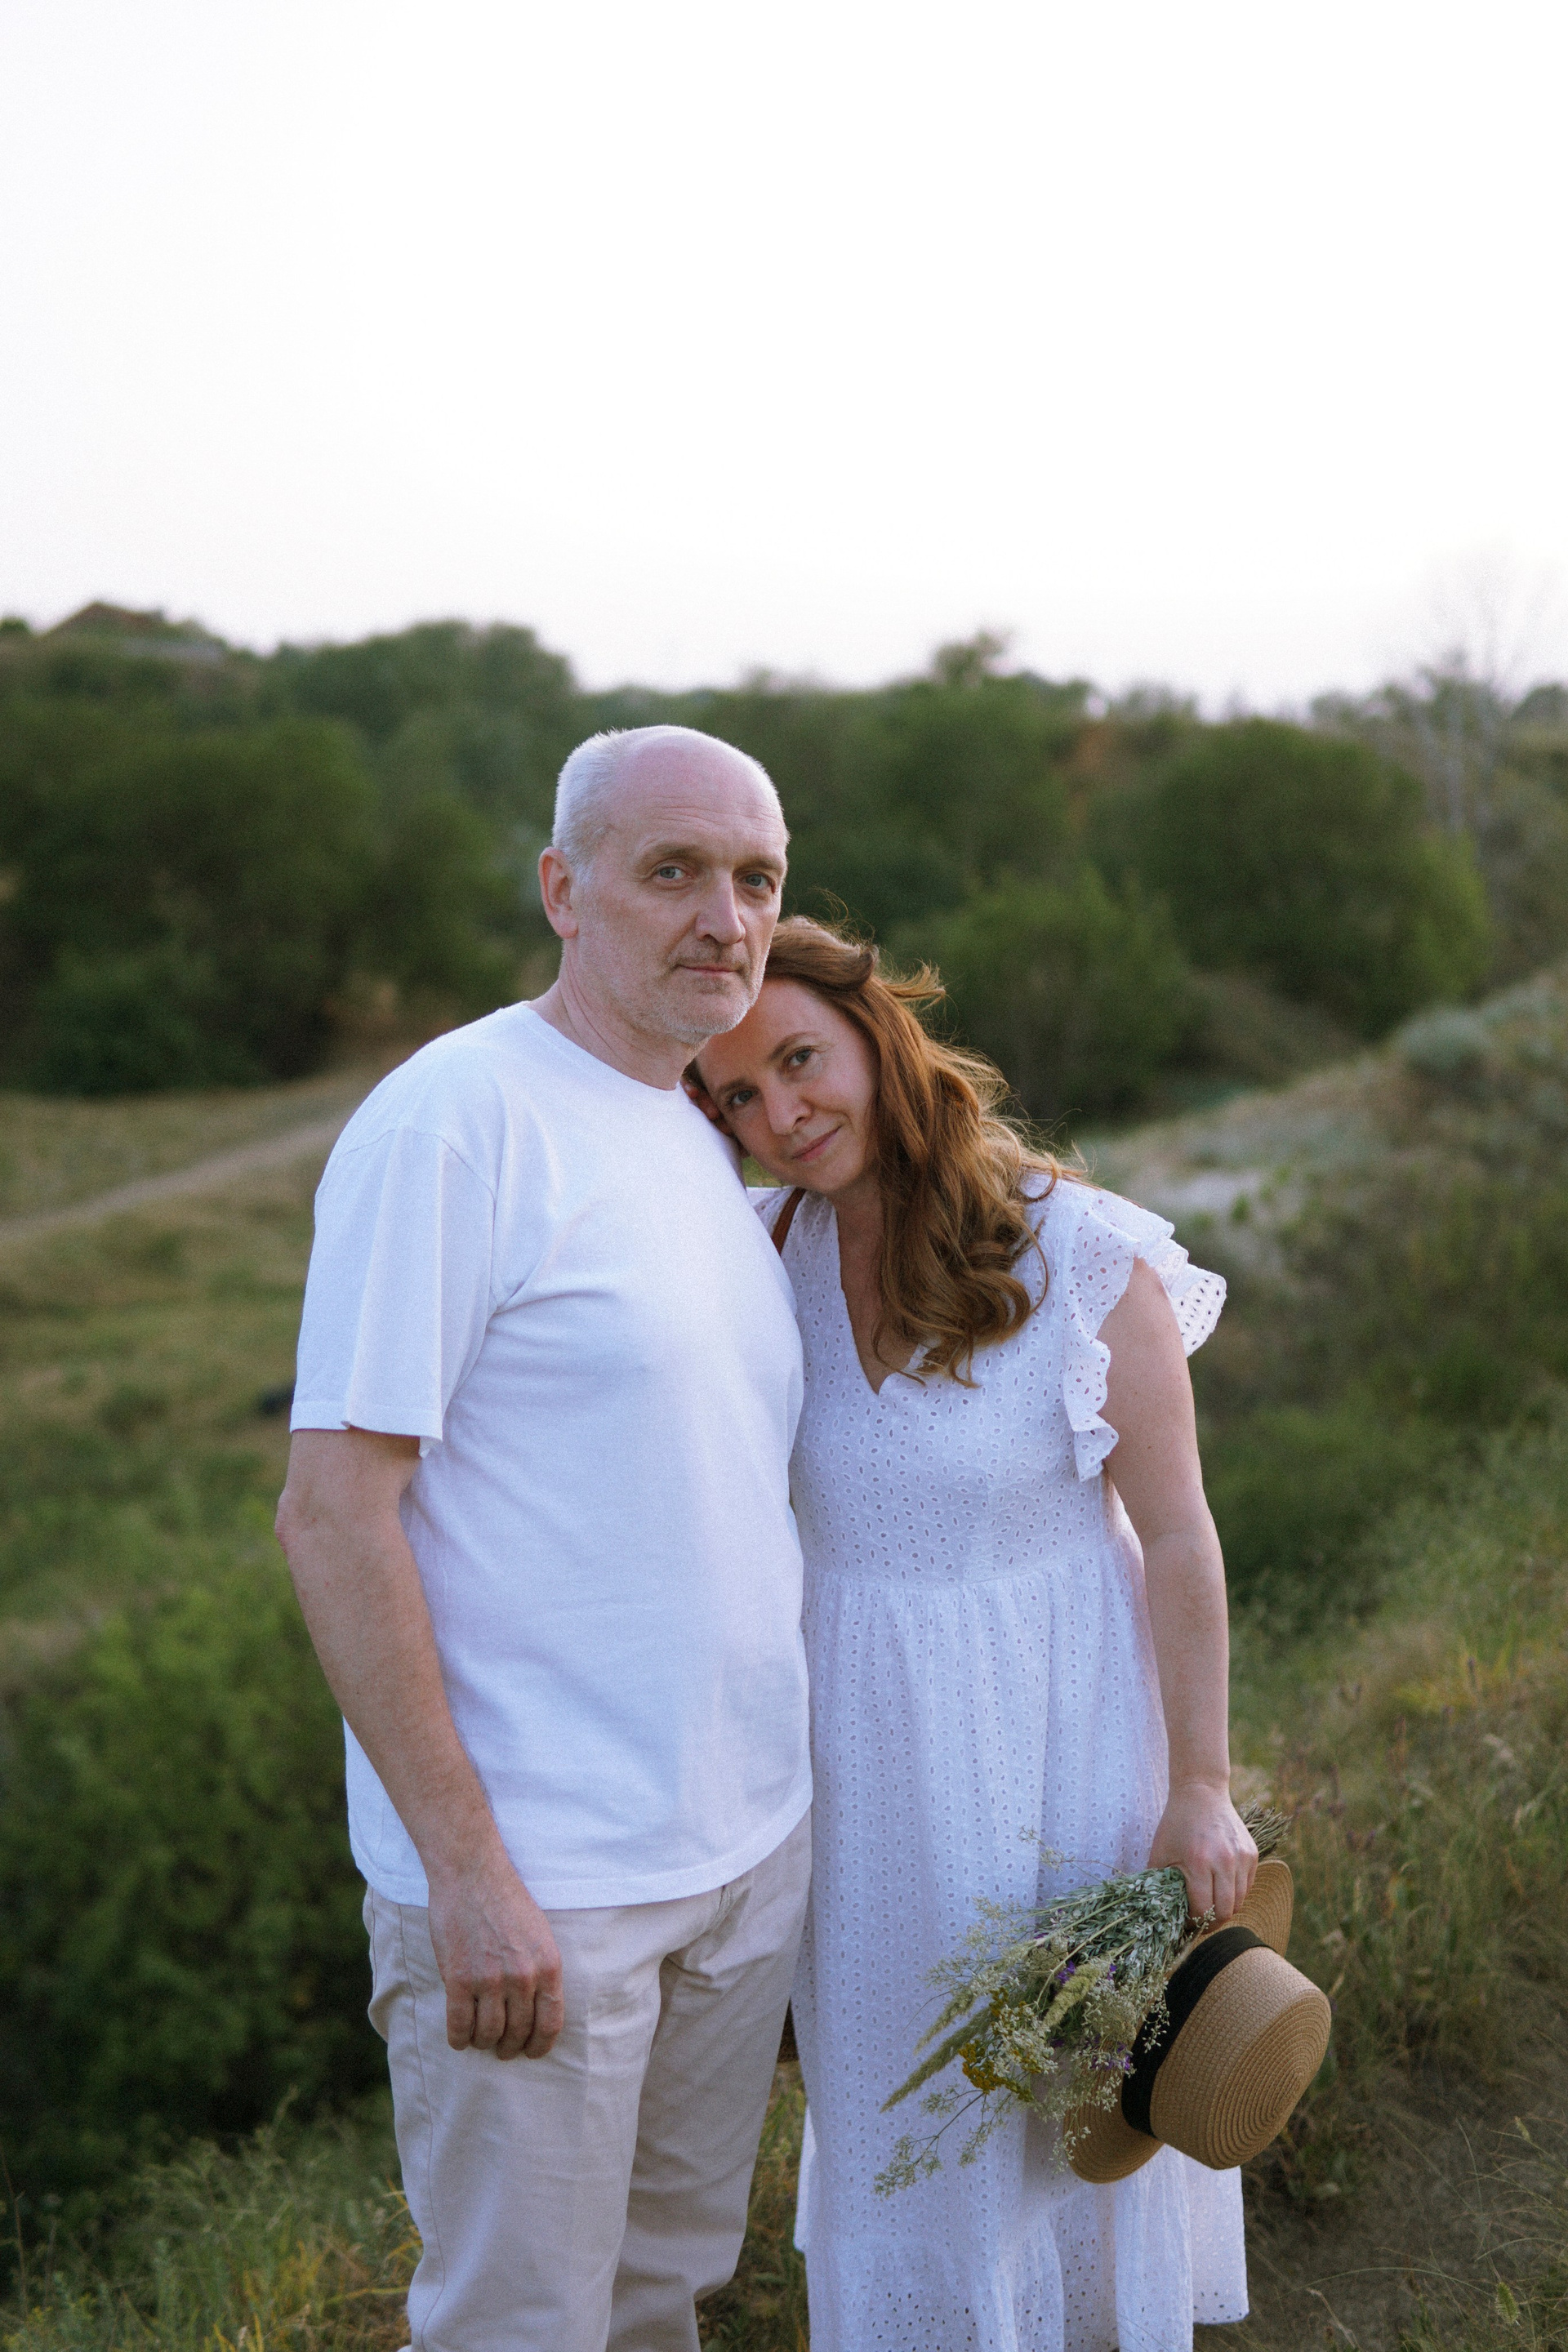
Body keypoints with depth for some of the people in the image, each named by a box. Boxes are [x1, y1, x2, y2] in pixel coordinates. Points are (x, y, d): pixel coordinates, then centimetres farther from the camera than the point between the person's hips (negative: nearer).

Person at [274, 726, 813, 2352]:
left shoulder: (708, 1147, 11)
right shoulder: (451, 1119, -15)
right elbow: (333, 1512, -19)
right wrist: (469, 1872, -20)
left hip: (748, 1843, 8)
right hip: (532, 1881, -7)